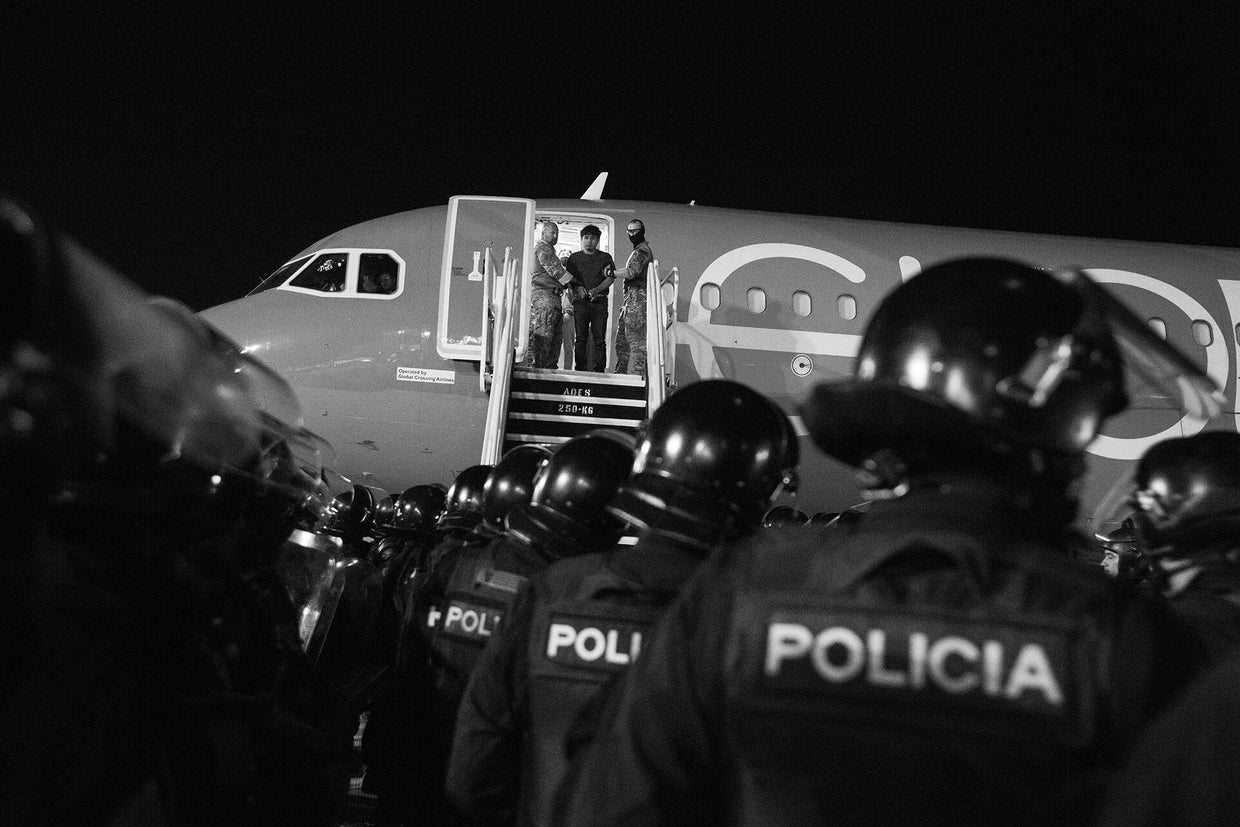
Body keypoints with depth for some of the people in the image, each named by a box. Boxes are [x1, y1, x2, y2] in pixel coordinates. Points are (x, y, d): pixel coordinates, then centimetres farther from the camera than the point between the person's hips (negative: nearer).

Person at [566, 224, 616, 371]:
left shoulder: (605, 257, 11)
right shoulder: (574, 257, 15)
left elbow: (611, 278, 2)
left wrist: (596, 290, -13)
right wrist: (577, 288, -12)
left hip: (599, 301, -1)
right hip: (580, 301, 1)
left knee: (599, 338, -5)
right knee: (580, 338, -3)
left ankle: (599, 369, -4)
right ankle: (580, 369, -2)